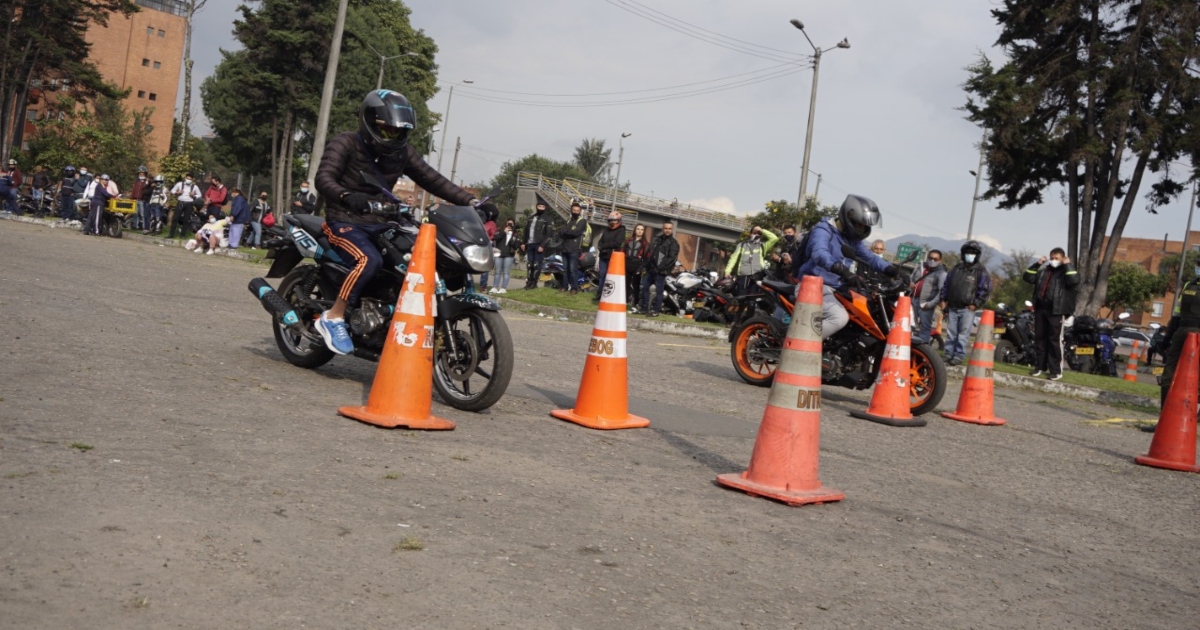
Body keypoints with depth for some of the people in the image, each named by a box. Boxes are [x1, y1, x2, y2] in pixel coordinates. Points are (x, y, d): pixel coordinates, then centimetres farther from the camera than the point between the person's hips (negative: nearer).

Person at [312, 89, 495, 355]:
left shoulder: (402, 152, 8)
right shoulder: (345, 144, -8)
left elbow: (433, 180, 5)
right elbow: (323, 178, -22)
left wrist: (473, 202, -8)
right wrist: (346, 196, -45)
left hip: (380, 224, 6)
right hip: (344, 221, -6)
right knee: (370, 260, -34)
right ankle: (332, 318, -21)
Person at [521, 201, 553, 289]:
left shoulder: (546, 220, 2)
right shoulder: (531, 218, 18)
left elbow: (547, 234, -6)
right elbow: (525, 231, 18)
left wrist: (542, 245, -15)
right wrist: (523, 242, 8)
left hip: (539, 245, -5)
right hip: (529, 244, 5)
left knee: (537, 264, -7)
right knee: (529, 264, 6)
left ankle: (534, 283, -4)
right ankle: (529, 281, 10)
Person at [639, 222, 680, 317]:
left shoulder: (673, 243, -3)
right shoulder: (656, 239, 17)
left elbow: (671, 258, -13)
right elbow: (649, 253, 19)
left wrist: (660, 268, -19)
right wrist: (645, 266, 11)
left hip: (661, 271, -7)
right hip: (650, 269, 7)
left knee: (659, 291, -4)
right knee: (644, 288, 7)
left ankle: (656, 310, 3)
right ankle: (644, 308, 16)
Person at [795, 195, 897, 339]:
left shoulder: (853, 238, 14)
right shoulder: (823, 230, -15)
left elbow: (869, 257, 17)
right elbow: (819, 254, -35)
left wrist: (892, 270, -4)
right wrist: (843, 270, -53)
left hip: (837, 288, 10)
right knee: (840, 317, -33)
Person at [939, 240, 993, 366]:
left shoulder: (981, 271, -1)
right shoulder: (957, 268, 14)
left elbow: (986, 290, -3)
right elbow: (946, 284, 20)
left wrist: (976, 304, -9)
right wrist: (943, 300, 12)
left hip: (968, 309, -5)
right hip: (952, 307, 5)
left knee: (963, 334, -5)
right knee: (951, 333, 7)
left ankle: (959, 356, -1)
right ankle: (949, 355, 14)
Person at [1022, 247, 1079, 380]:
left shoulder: (1066, 271, 2)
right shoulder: (1043, 270, 16)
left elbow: (1074, 281, -18)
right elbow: (1027, 277, 13)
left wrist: (1068, 265, -11)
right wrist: (1037, 264, 6)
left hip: (1056, 311, -5)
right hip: (1040, 308, 6)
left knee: (1055, 340, -5)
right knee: (1039, 338, 9)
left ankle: (1056, 370, -2)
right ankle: (1041, 366, 18)